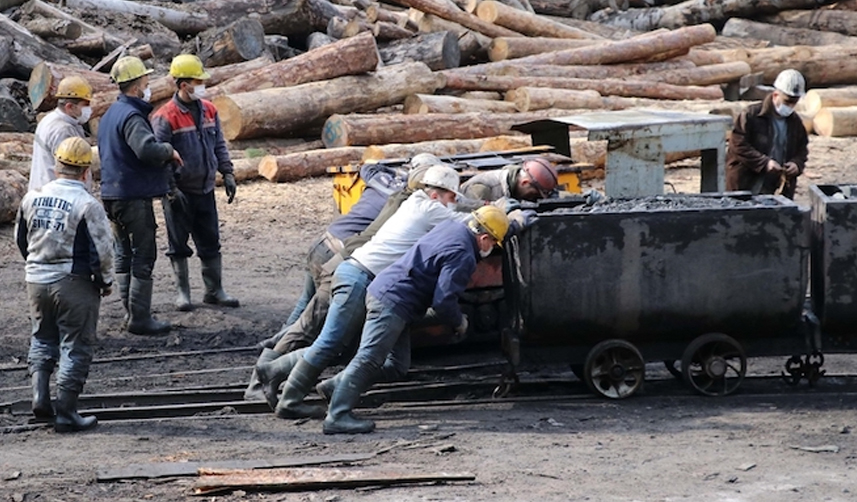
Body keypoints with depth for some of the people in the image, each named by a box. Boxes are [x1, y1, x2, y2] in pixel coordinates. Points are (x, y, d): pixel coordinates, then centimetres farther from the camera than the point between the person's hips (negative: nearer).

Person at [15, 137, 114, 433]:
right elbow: (102, 251, -16)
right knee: (75, 348, 4)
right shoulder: (87, 205, -16)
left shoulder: (32, 198, 1)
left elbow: (21, 239, 13)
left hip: (36, 280, 5)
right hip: (74, 284, -5)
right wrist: (106, 281, 1)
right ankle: (66, 414, 5)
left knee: (42, 339, 22)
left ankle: (40, 396, 8)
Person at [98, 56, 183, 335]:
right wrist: (170, 151, -14)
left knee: (124, 255, 15)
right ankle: (140, 318, -4)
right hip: (134, 196, -10)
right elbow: (147, 149, -34)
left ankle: (131, 312, 21)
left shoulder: (110, 115, 15)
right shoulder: (131, 116, -18)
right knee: (143, 257, -5)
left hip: (112, 194, 10)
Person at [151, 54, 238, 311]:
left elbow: (219, 145, 15)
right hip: (179, 193, -5)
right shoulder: (165, 117, -14)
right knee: (179, 246, 5)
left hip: (205, 189, 6)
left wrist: (227, 174, 8)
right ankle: (182, 292, 15)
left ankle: (214, 290, 20)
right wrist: (170, 189, -18)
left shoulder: (208, 110, 6)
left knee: (210, 242, 11)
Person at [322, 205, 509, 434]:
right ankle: (337, 417, -19)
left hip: (383, 291, 10)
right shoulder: (462, 256, -15)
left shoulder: (452, 227, 13)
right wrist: (459, 322, 1)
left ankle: (336, 387, 16)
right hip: (393, 301, -10)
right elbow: (443, 301, -18)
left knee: (397, 362, 15)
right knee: (368, 359, -14)